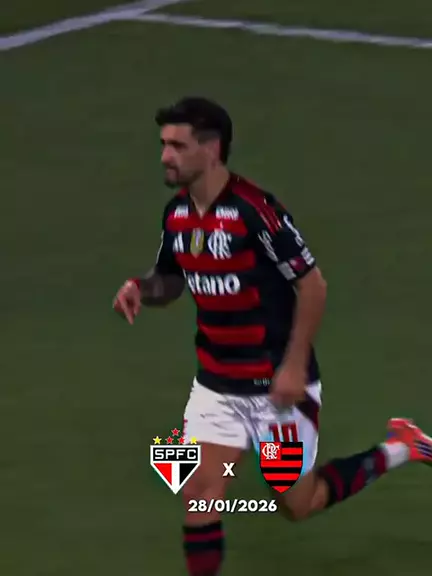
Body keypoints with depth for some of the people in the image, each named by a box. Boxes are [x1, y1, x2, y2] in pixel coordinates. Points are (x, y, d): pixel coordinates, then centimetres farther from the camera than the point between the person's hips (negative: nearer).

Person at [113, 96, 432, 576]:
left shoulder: (254, 210, -23)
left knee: (298, 504, 6)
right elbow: (171, 282, 15)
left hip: (277, 386, -6)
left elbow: (312, 284, -19)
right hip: (216, 384, 6)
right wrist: (140, 289, -8)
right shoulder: (177, 213, 0)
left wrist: (295, 366, -21)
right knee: (199, 495, -3)